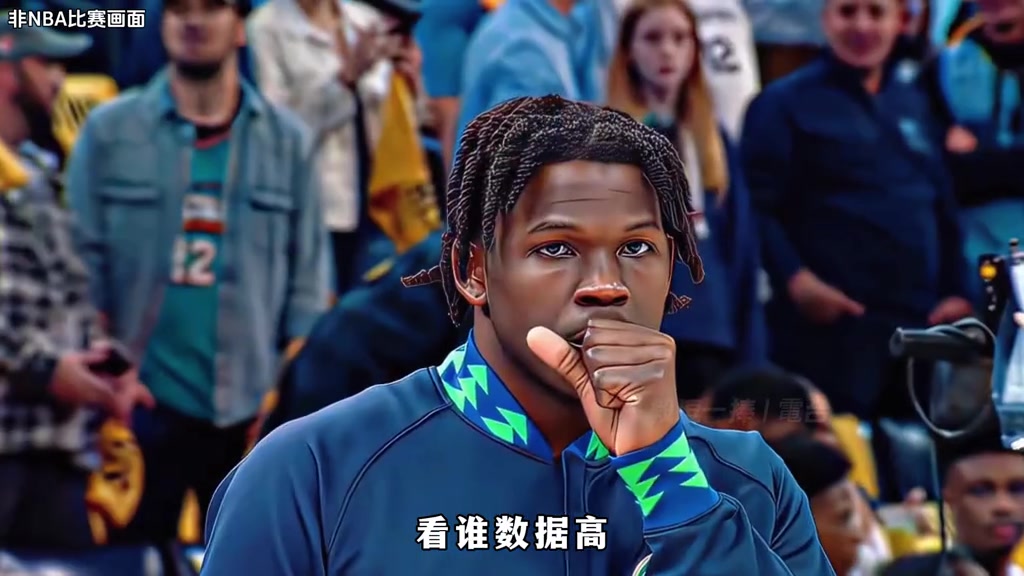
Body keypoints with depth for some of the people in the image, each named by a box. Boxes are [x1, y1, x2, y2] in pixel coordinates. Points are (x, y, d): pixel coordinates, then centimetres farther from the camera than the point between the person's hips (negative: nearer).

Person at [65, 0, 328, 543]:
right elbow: (81, 269, -1)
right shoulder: (109, 131, 0)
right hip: (141, 404, -1)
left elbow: (307, 280, 5)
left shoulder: (289, 140, 5)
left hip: (252, 412, 1)